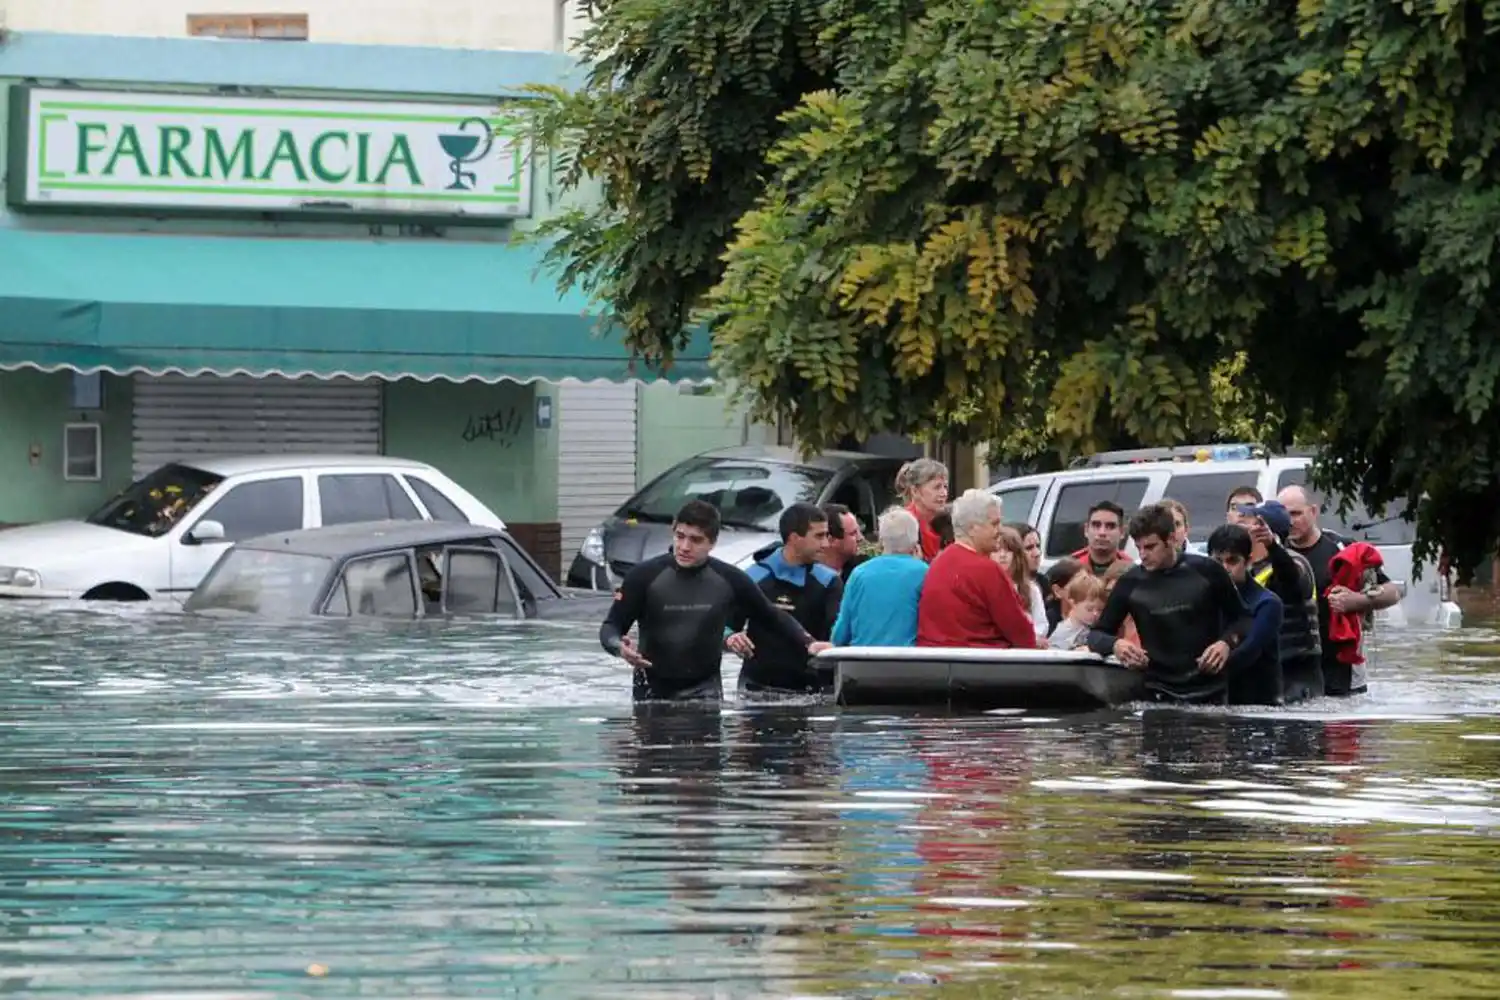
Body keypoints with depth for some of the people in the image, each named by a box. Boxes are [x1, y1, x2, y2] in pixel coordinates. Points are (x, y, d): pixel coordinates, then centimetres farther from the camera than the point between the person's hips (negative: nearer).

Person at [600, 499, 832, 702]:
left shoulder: (730, 580, -4)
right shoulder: (645, 576, -9)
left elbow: (772, 617, 8)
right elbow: (611, 626, -7)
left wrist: (808, 643, -4)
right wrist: (620, 646, -30)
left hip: (704, 689, 0)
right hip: (653, 689, 0)